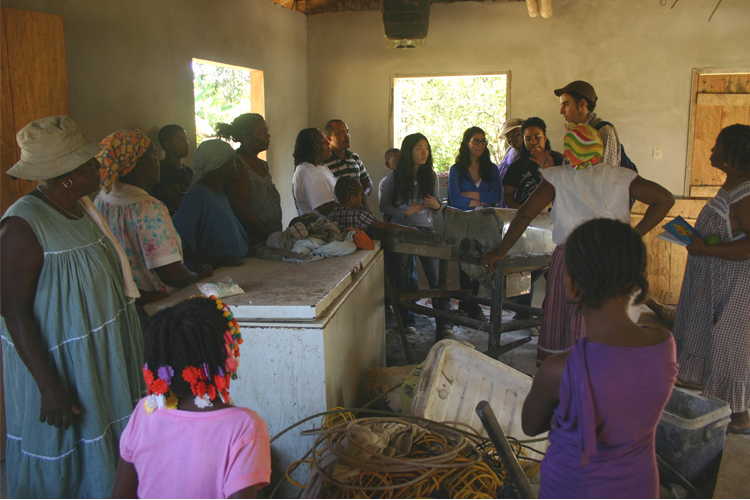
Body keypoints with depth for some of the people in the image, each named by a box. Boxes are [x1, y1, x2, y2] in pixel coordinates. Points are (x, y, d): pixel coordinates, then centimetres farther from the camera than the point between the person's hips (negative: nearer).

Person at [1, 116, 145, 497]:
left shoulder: (82, 207, 3)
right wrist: (49, 387, -23)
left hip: (103, 362, 8)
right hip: (58, 367, -8)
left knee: (105, 457, 20)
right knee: (63, 469, 9)